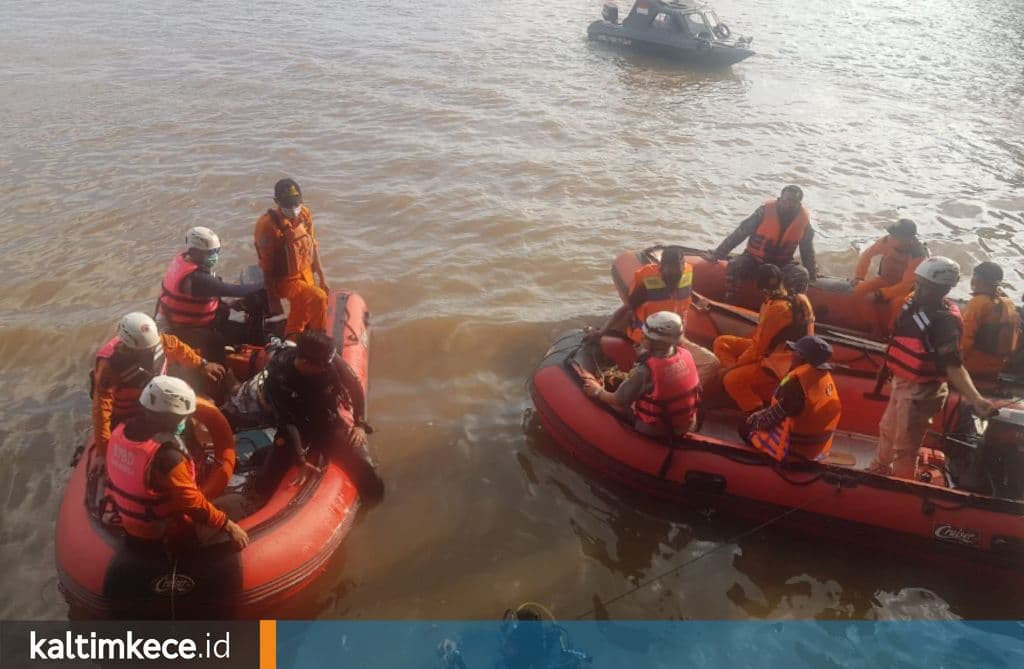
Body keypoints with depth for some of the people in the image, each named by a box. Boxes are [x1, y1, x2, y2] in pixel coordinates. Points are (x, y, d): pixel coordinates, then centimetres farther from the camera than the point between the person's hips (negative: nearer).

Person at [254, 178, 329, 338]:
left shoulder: (305, 214, -6)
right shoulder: (268, 225, -25)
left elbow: (313, 247, 5)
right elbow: (267, 266, -18)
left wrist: (322, 278, 7)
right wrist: (273, 299, -13)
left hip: (306, 275, 7)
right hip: (286, 280, -7)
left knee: (299, 321, 21)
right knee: (318, 299, -28)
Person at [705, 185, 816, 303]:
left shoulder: (804, 218, -5)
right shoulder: (766, 211, -15)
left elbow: (807, 250, 9)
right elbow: (740, 233, -12)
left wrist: (812, 275, 10)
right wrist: (717, 254, -15)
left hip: (781, 265, 3)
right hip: (753, 259, -3)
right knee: (733, 267, -32)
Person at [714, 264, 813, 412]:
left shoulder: (777, 308, -26)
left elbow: (759, 347, -21)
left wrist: (735, 365, -9)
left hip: (778, 361, -9)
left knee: (731, 380, -25)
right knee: (721, 343, 3)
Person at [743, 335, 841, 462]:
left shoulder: (796, 380, -28)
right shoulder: (825, 376, -1)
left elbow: (775, 415, -20)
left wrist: (752, 421, 1)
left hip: (797, 448, -8)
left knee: (745, 429, 7)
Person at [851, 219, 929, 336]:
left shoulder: (918, 255, -29)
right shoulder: (887, 241, -20)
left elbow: (906, 284, -27)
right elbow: (867, 255, -4)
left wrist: (881, 294, -31)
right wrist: (858, 278, -11)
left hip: (906, 288, -4)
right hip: (885, 280, 4)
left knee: (897, 302, -36)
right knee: (860, 290, -21)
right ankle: (874, 328, -9)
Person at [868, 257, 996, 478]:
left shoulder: (945, 321, -28)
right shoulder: (915, 302, -3)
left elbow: (953, 365, -34)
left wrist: (975, 399, -45)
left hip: (920, 391, -9)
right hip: (901, 382, 9)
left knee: (904, 446, 7)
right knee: (887, 430, 30)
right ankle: (879, 469, 54)